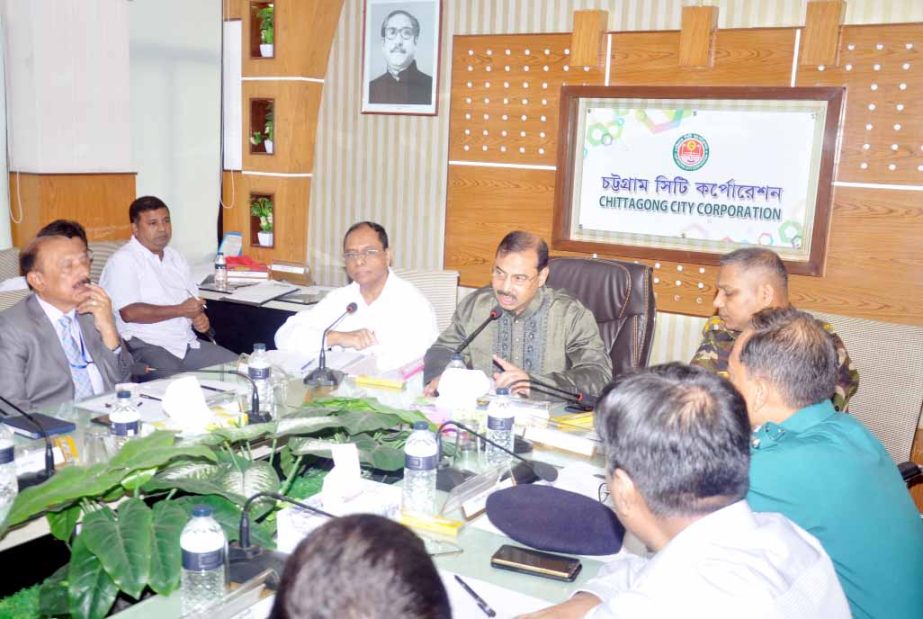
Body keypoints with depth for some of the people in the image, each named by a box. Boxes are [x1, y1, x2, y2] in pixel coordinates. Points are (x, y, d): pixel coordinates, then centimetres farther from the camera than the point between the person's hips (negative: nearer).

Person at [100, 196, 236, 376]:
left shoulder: (175, 257, 20)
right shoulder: (123, 260, -4)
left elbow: (194, 300, 24)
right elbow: (129, 312, -16)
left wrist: (199, 317, 0)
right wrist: (181, 310, -12)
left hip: (187, 342, 8)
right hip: (145, 346, -7)